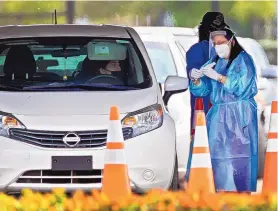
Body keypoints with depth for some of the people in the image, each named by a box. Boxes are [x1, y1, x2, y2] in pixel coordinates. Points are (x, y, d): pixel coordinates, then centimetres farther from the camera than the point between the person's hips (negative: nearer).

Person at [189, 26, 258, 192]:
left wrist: (217, 76, -16)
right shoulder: (215, 62, 15)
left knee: (240, 159, -13)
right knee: (220, 159, -2)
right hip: (218, 116, 5)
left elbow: (242, 86, -13)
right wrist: (197, 79, -7)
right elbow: (202, 90, 14)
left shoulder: (243, 59, 0)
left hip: (240, 117, -5)